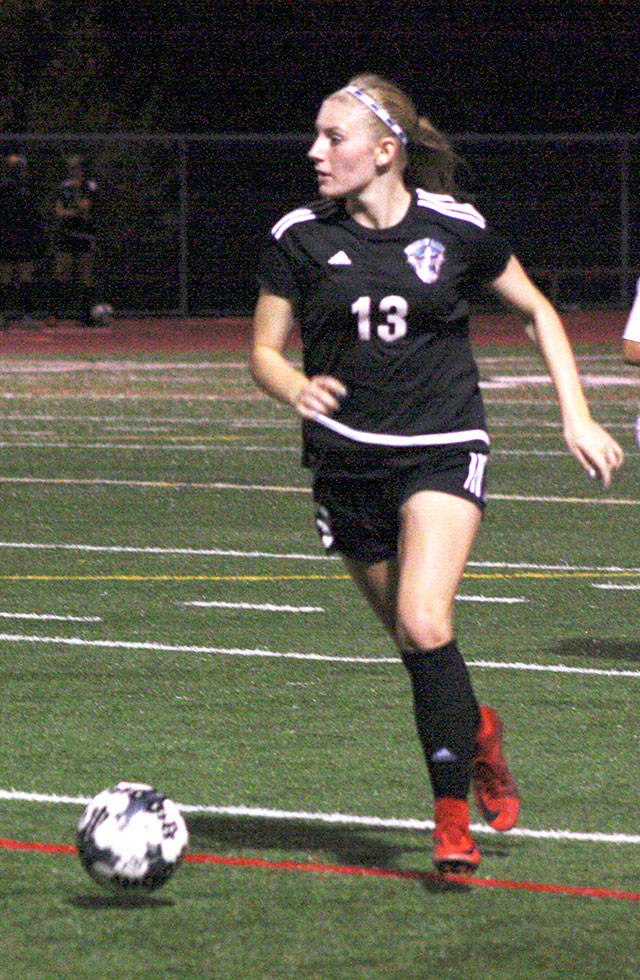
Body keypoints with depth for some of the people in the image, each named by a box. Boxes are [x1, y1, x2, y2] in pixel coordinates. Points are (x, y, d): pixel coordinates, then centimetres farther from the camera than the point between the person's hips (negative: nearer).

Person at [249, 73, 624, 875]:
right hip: (348, 462, 2)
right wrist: (298, 389, -20)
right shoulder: (299, 238, -3)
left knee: (425, 623, -21)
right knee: (414, 646, 6)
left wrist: (576, 416, 3)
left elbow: (537, 311, 10)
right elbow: (265, 351, 4)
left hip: (443, 450, -2)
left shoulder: (454, 228, -4)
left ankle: (453, 812, -11)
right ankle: (475, 731, 39)